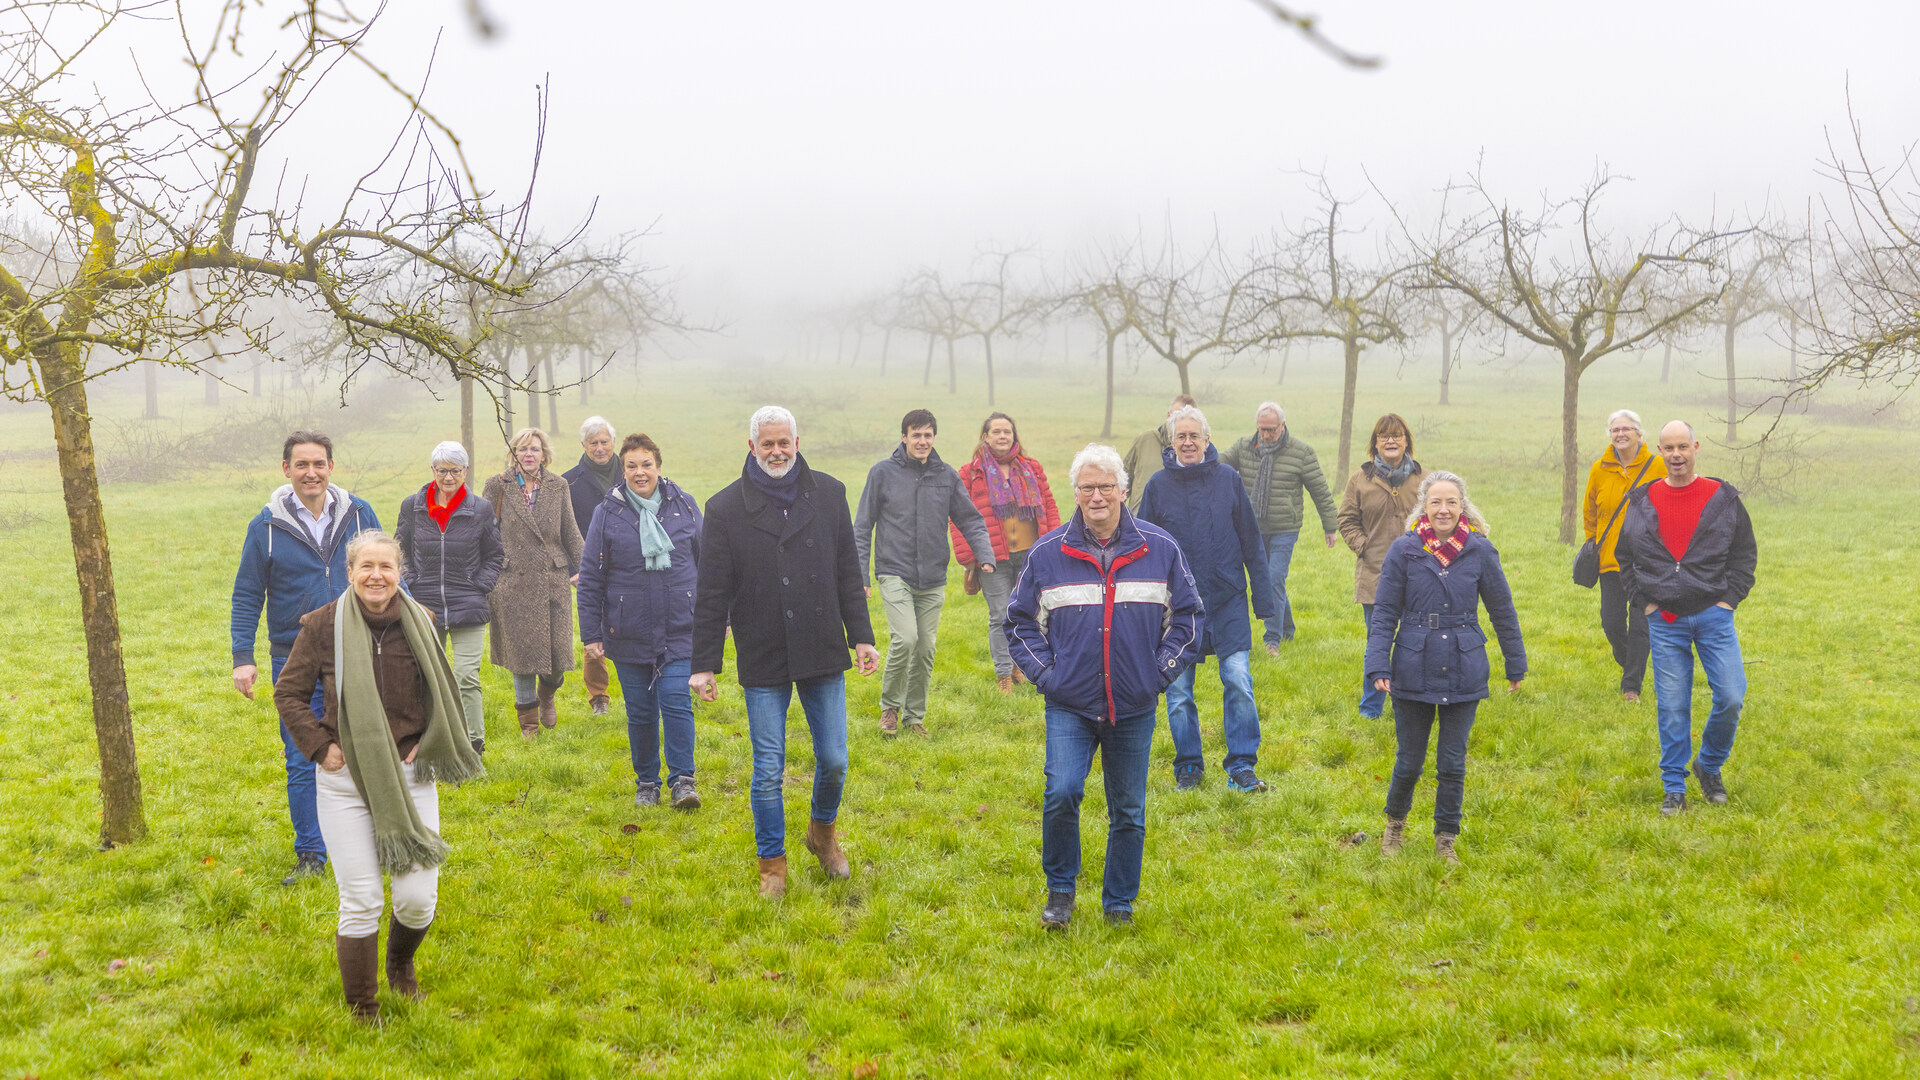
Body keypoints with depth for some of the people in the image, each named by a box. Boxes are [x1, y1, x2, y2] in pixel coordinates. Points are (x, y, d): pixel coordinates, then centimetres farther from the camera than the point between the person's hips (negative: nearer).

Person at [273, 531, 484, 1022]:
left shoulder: (419, 622, 0)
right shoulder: (323, 625, -7)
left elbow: (442, 694, 15)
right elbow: (288, 692, 5)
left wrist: (428, 744, 4)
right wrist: (319, 745, -5)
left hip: (410, 777, 2)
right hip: (346, 780, -2)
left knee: (418, 896, 1)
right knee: (360, 902, -2)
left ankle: (401, 964, 34)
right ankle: (362, 1008, 17)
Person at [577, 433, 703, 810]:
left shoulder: (684, 506, 3)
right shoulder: (608, 513, -1)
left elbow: (705, 564, 11)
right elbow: (590, 577, 3)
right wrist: (590, 634, 0)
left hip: (679, 630, 0)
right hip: (629, 633, 0)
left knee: (676, 701, -10)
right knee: (640, 711, 7)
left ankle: (682, 780, -1)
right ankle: (647, 782, 22)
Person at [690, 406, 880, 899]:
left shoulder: (829, 494, 4)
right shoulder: (726, 508, -3)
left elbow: (848, 573, 9)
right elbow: (711, 594, -2)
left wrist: (861, 636, 5)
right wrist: (705, 664, -4)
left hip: (823, 654, 2)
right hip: (763, 660, -2)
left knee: (833, 761, 8)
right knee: (768, 771, 4)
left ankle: (823, 831, 36)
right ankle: (772, 863, 22)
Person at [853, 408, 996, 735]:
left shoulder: (947, 476, 7)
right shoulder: (883, 472, 0)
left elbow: (970, 520, 11)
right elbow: (863, 525, 4)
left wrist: (985, 555, -6)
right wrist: (860, 573, -2)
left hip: (933, 579, 3)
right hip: (895, 574, -3)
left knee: (925, 649, 6)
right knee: (905, 639, -18)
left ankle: (914, 714, 23)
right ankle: (890, 705, 3)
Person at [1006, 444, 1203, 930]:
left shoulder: (1160, 550, 1)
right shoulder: (1047, 553, 1)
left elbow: (1188, 616, 10)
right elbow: (1020, 620, 10)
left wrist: (1161, 670, 2)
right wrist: (1044, 673, 1)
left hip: (1134, 708, 1)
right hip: (1069, 707, -1)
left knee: (1128, 811, 9)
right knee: (1061, 794, -16)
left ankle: (1120, 903, 27)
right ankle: (1060, 890, 7)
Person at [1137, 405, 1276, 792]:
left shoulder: (1228, 479, 2)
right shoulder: (1158, 485, 2)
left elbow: (1251, 542, 6)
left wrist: (1263, 597, 4)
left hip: (1227, 600, -1)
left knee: (1238, 681, -7)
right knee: (1178, 690, 5)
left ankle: (1241, 766, 5)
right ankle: (1188, 765, 21)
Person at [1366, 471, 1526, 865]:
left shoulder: (1480, 551, -3)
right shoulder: (1404, 550, -5)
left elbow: (1502, 610, 8)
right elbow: (1384, 612, -1)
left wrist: (1515, 664, 14)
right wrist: (1378, 665, -9)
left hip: (1464, 674, 1)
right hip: (1414, 672, 0)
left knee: (1453, 763, 6)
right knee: (1409, 761, 8)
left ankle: (1446, 837, 24)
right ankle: (1395, 821, 35)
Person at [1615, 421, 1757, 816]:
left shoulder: (1723, 498, 2)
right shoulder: (1641, 502, 5)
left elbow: (1746, 554, 8)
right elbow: (1625, 558, 13)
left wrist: (1728, 599, -2)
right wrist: (1644, 602, 3)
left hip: (1713, 616, 0)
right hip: (1664, 620, 0)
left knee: (1731, 698, -6)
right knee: (1672, 707, 2)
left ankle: (1709, 765, 20)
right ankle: (1674, 789, 13)